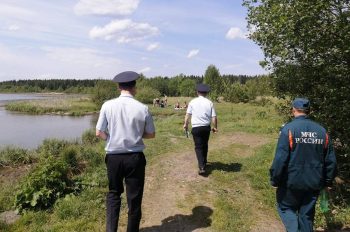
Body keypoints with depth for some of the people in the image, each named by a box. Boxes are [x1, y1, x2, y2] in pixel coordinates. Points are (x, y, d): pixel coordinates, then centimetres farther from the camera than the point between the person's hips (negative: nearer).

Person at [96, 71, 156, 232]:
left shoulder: (108, 105, -8)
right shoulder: (142, 108, -9)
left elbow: (99, 133, -5)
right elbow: (151, 134, 0)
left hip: (113, 157, 2)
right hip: (135, 158, -1)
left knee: (113, 193, 23)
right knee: (134, 197, 14)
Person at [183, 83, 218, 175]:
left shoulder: (193, 102, -3)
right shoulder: (209, 103, -1)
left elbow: (188, 114, -3)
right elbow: (214, 117, -2)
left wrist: (185, 124, 9)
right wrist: (215, 127, 10)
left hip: (196, 128, -2)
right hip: (206, 127, 2)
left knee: (198, 147, 1)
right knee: (204, 145, 20)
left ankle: (202, 167, -10)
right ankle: (203, 162, 36)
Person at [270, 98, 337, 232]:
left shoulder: (288, 129, -15)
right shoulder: (322, 131, 2)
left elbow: (280, 159, -19)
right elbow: (331, 161, 6)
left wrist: (275, 181, -8)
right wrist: (328, 182, 18)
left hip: (292, 182, -4)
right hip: (314, 184, 5)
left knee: (285, 208, 17)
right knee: (307, 215, 18)